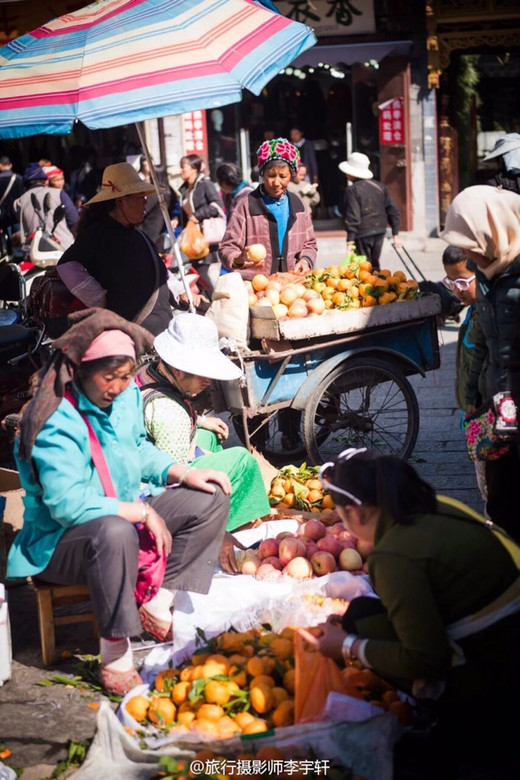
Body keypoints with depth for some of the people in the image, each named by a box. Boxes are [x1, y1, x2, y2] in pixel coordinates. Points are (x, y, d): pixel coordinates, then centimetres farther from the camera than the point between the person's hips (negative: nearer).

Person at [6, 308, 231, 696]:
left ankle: (161, 607, -5)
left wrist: (183, 473, 0)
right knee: (114, 533, -42)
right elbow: (67, 504, -32)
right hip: (58, 541, -9)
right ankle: (115, 656, -29)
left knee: (211, 501, 1)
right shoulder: (58, 423, -26)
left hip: (127, 514, 9)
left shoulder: (127, 395, 0)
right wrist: (142, 512, -27)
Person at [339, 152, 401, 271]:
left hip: (362, 234, -6)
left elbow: (353, 217, -18)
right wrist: (395, 234, 13)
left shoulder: (352, 190, -11)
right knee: (374, 265, 18)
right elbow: (393, 211, 8)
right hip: (380, 231, 6)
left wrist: (350, 241, -18)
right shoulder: (380, 186, 8)